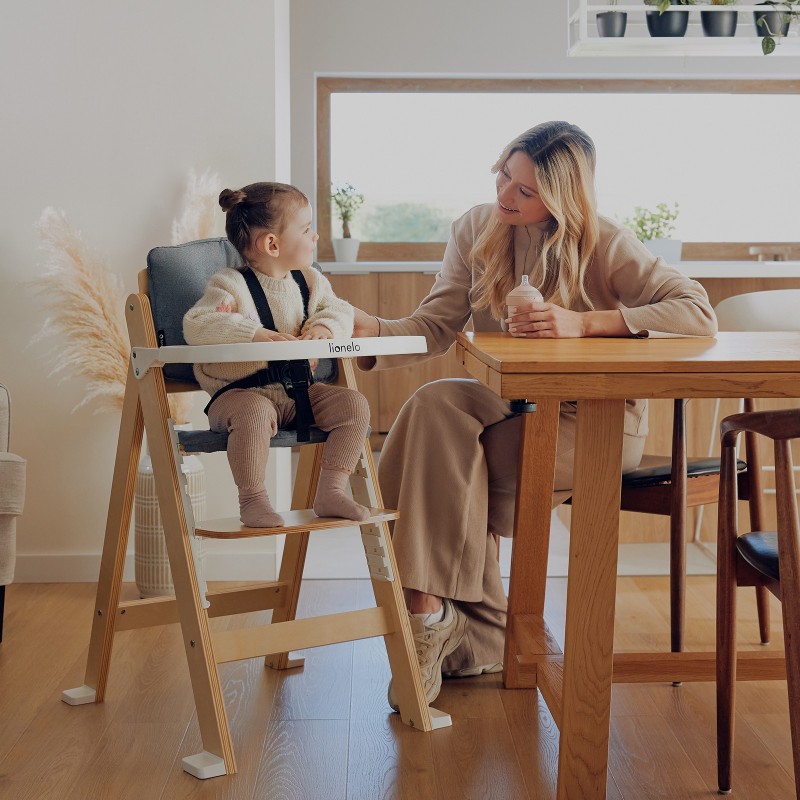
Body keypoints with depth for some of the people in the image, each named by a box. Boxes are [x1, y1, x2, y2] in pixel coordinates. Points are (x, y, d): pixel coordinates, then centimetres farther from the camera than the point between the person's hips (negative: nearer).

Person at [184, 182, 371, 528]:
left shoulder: (310, 281, 9)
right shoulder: (231, 285, -11)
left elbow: (341, 309, 12)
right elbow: (195, 326, -21)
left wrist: (325, 324, -13)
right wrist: (254, 333, -32)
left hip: (299, 391, 6)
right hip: (241, 392, -6)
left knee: (354, 404, -11)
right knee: (256, 413, -38)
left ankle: (330, 493, -2)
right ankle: (252, 500, -20)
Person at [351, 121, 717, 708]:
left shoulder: (604, 245, -9)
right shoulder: (476, 231, 3)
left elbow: (698, 314, -18)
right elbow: (434, 328, -4)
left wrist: (584, 321, -26)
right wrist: (372, 330, -25)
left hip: (595, 420, -5)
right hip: (509, 405, 5)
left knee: (447, 478, -27)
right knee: (435, 404, -27)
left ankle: (433, 613, -3)